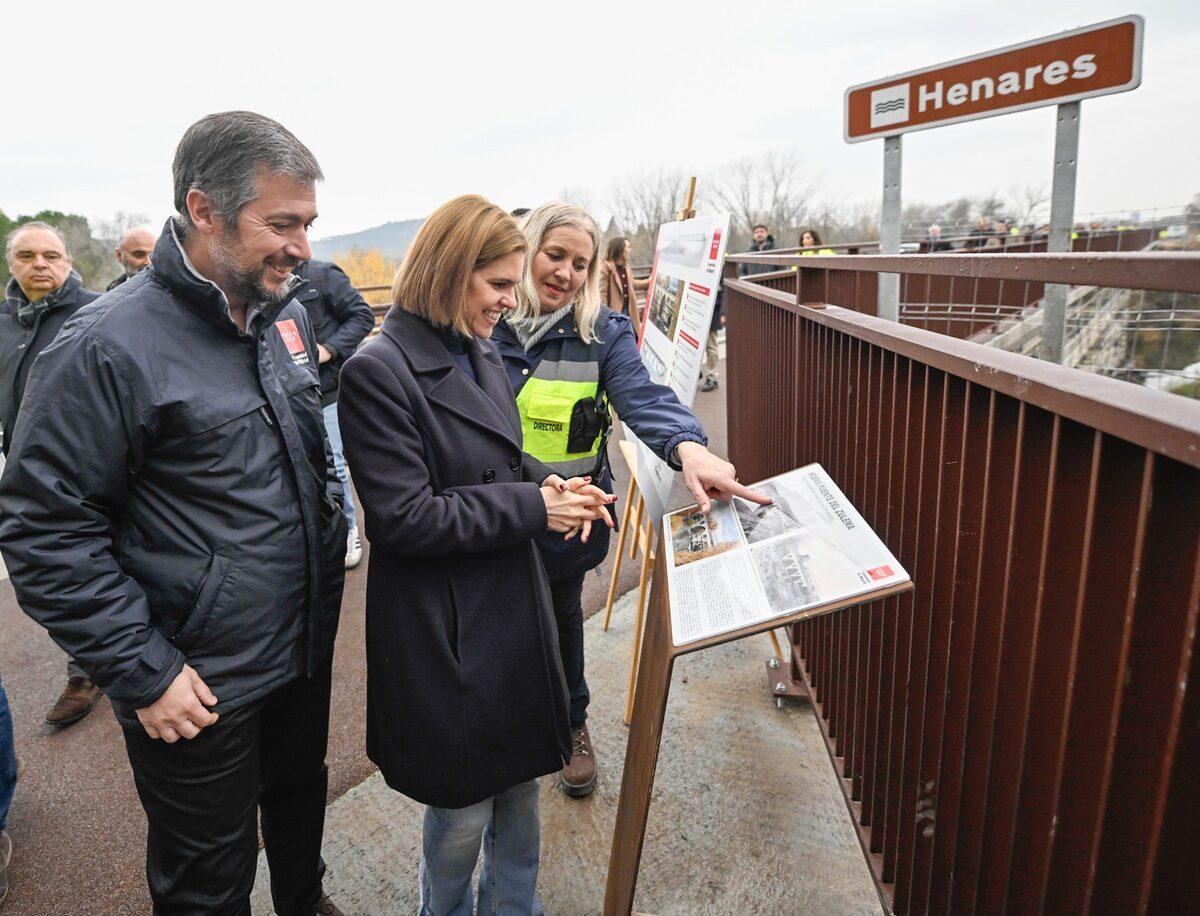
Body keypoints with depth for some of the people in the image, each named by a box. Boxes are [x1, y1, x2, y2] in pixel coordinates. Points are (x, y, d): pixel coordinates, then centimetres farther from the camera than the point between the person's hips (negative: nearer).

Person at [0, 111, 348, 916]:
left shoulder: (287, 315, 1)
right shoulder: (109, 348, -21)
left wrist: (333, 536, 9)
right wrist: (142, 671, -17)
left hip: (307, 650, 7)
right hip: (199, 690, -6)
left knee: (301, 798, 30)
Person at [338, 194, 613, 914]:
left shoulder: (480, 355, 7)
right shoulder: (379, 372, -19)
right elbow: (404, 518, -22)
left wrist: (550, 484, -3)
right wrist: (534, 509, -19)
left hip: (514, 611, 8)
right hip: (444, 631, -8)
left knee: (522, 782, 22)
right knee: (464, 805, 12)